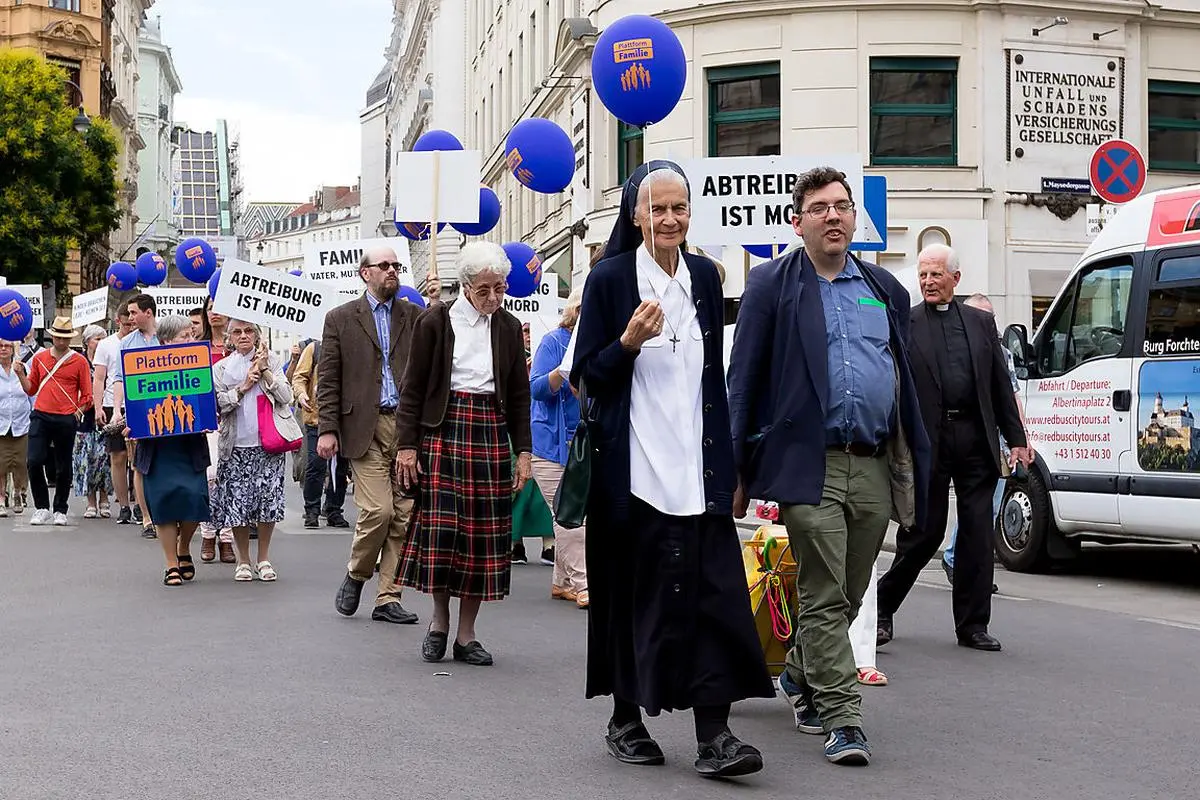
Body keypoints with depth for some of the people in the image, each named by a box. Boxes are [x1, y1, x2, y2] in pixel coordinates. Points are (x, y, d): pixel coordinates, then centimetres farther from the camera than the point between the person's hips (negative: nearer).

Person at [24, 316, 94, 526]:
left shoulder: (79, 361, 4)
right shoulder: (39, 358, 12)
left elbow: (87, 395, 4)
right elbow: (31, 389, 16)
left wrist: (77, 413, -5)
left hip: (66, 420, -2)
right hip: (40, 416, 2)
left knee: (63, 467, 4)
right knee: (34, 462, -8)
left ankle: (60, 511, 16)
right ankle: (41, 508, 5)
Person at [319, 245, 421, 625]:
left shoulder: (416, 316, 12)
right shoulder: (341, 319, 7)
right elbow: (328, 380, 4)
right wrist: (327, 429, -5)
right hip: (366, 428, -3)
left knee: (404, 515, 2)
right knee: (378, 510, -13)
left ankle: (388, 599, 10)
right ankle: (356, 575, 13)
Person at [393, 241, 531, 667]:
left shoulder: (509, 328, 10)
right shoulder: (436, 322, -1)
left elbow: (519, 395, 13)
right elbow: (413, 389, 0)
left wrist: (523, 451, 7)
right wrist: (406, 445, -6)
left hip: (492, 433, 3)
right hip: (444, 429, -3)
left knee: (484, 531, 1)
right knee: (440, 526, -8)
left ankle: (466, 635, 9)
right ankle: (439, 620, 14)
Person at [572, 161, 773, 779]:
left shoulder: (704, 276, 10)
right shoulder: (610, 278, -3)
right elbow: (587, 377, -2)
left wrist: (725, 465, 14)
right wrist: (630, 341, -21)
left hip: (694, 467, 3)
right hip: (632, 468, -3)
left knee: (710, 589, -6)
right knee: (633, 590, 4)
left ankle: (713, 734, -6)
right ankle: (625, 721, 20)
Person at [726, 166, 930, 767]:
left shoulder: (885, 290, 16)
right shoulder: (772, 285, 2)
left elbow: (905, 380, 19)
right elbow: (744, 380, 0)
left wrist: (912, 464, 14)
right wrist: (739, 469, -5)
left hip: (875, 468, 5)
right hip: (809, 465, -5)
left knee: (846, 596, 14)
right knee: (824, 598, -5)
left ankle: (801, 677, 37)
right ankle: (842, 720, -1)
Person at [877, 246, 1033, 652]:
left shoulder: (981, 322, 13)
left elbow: (1001, 385, 14)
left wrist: (1016, 439, 9)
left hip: (976, 440, 3)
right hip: (928, 441, -3)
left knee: (977, 535, 4)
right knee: (923, 532, 2)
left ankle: (972, 625, 12)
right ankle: (882, 608, 20)